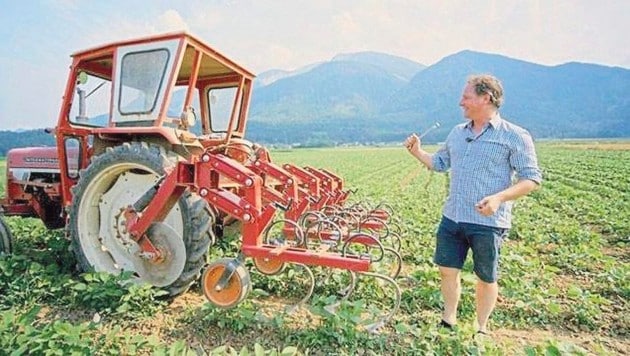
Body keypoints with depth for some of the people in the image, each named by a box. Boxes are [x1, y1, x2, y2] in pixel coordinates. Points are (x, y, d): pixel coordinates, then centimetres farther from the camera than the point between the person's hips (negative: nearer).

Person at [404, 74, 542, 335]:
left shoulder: (515, 136, -7)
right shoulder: (457, 132, 11)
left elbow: (532, 179, -9)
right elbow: (439, 163, 22)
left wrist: (499, 198, -25)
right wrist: (417, 151, 6)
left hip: (488, 222, -5)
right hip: (452, 218, 5)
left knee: (486, 278, 11)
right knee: (447, 270, 13)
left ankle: (481, 328, 33)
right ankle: (448, 320, 34)